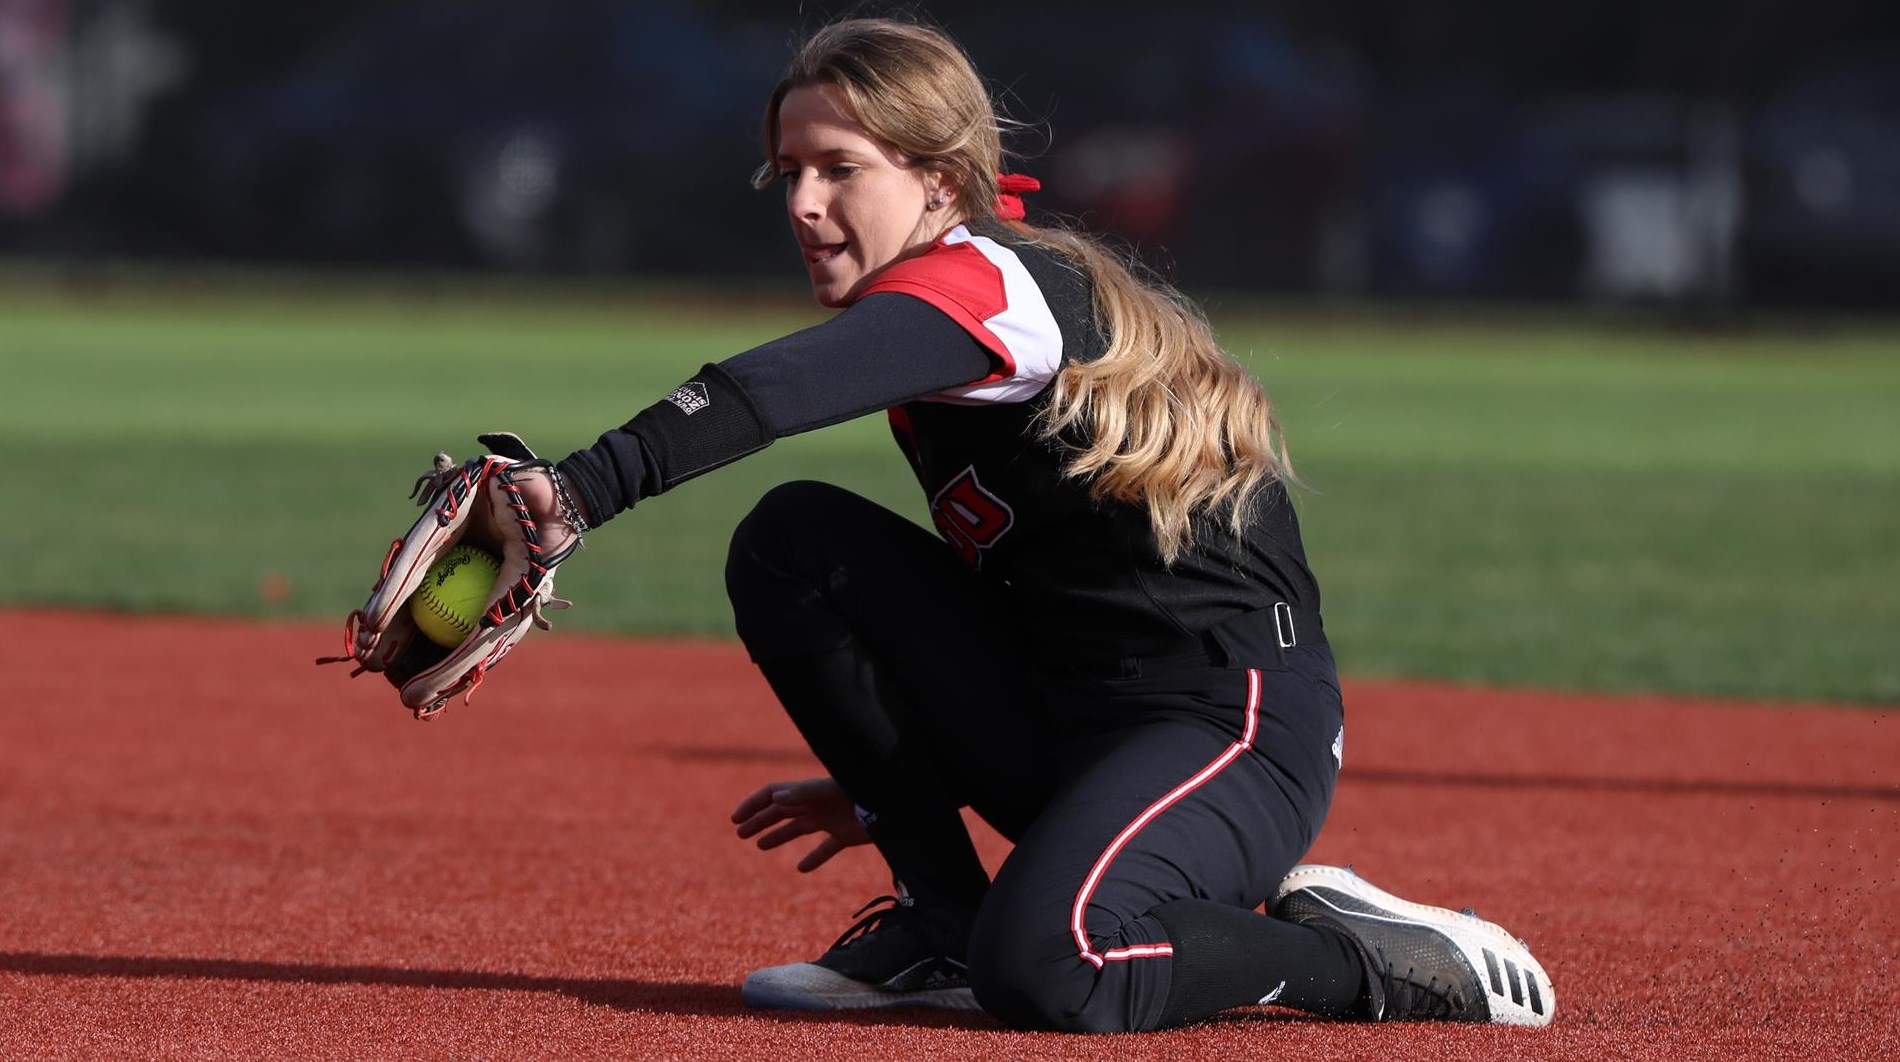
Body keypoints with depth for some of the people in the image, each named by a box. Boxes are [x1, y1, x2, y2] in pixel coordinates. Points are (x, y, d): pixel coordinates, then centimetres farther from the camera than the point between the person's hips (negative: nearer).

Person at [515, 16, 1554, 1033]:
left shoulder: (983, 282, -14)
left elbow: (781, 390, -35)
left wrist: (589, 485, -48)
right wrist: (889, 792, 22)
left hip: (1238, 725, -9)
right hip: (1056, 740, 9)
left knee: (1043, 966, -35)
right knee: (794, 540, -2)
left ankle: (1369, 958, -7)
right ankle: (945, 924, 3)